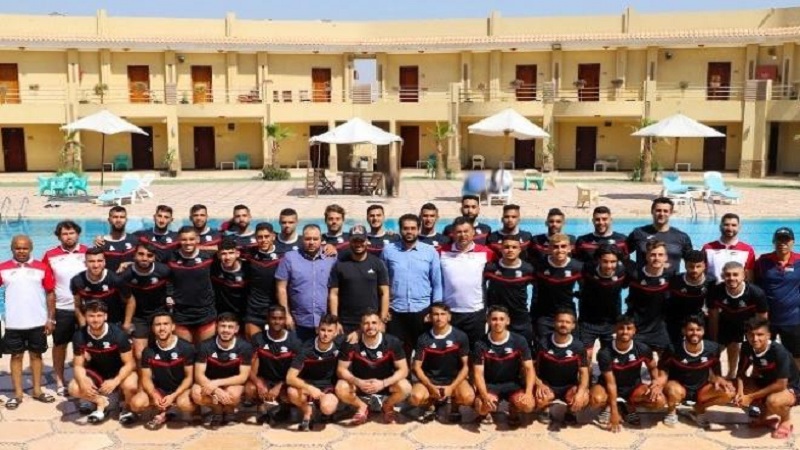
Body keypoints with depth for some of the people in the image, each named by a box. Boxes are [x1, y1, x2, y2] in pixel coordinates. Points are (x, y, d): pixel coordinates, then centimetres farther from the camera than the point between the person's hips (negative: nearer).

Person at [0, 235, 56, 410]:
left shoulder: (42, 268, -1)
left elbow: (50, 293, 2)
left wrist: (51, 319, -1)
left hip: (38, 322, 0)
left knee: (36, 355, 11)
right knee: (16, 356, 8)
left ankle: (37, 391, 21)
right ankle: (17, 394, 16)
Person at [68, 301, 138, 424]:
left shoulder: (118, 334, -26)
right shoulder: (79, 336, -17)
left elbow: (129, 363, -22)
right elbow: (78, 365, -9)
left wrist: (115, 381, -38)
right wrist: (83, 381, -31)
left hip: (119, 371, -3)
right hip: (96, 371, 4)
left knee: (130, 386, -35)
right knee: (74, 389, -22)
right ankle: (102, 402, 8)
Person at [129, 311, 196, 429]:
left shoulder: (186, 348, -15)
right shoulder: (148, 351, -5)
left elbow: (189, 377, -11)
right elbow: (146, 378, -2)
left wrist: (173, 396, -23)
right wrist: (154, 396, -22)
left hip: (180, 389, -3)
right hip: (158, 389, 3)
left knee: (184, 404, -36)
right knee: (136, 404, -24)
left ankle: (163, 411, -1)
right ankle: (166, 408, 1)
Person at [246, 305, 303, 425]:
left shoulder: (294, 341, -9)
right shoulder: (257, 339, -6)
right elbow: (252, 368, -10)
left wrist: (278, 387, -26)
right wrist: (259, 384, -31)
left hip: (285, 381, -1)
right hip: (265, 380, 1)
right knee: (249, 389, -31)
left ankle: (283, 409, 4)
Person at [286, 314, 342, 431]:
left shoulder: (339, 347, -13)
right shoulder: (306, 349, -17)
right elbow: (290, 378, -24)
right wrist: (309, 388, -38)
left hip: (329, 387, 0)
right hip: (308, 384, 0)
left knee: (327, 408, -35)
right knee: (292, 392, -34)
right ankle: (307, 412, -1)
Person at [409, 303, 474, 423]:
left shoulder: (460, 337, -7)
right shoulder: (423, 339, -5)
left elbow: (465, 366, -5)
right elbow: (417, 367, -3)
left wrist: (451, 387, -18)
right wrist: (430, 387, -18)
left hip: (454, 379, 0)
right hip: (430, 380, 1)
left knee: (468, 397, -32)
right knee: (415, 398, -30)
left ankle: (454, 404, 6)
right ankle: (430, 405, 7)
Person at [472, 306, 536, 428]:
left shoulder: (519, 341, -8)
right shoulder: (480, 344, -10)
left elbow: (529, 369, -11)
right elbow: (478, 374, -12)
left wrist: (528, 393, -28)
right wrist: (485, 396, -31)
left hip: (513, 384, 1)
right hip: (490, 385, -1)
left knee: (528, 405, -30)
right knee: (481, 407, -32)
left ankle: (513, 411, 9)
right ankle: (486, 412, 9)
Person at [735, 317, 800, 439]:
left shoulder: (779, 351, -31)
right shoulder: (746, 347, -15)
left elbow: (781, 384, -29)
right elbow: (741, 372, -6)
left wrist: (751, 397, -28)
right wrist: (740, 392, -26)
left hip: (790, 388, -6)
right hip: (765, 383, 6)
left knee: (773, 401, -39)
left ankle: (786, 420, 0)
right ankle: (765, 416, 8)